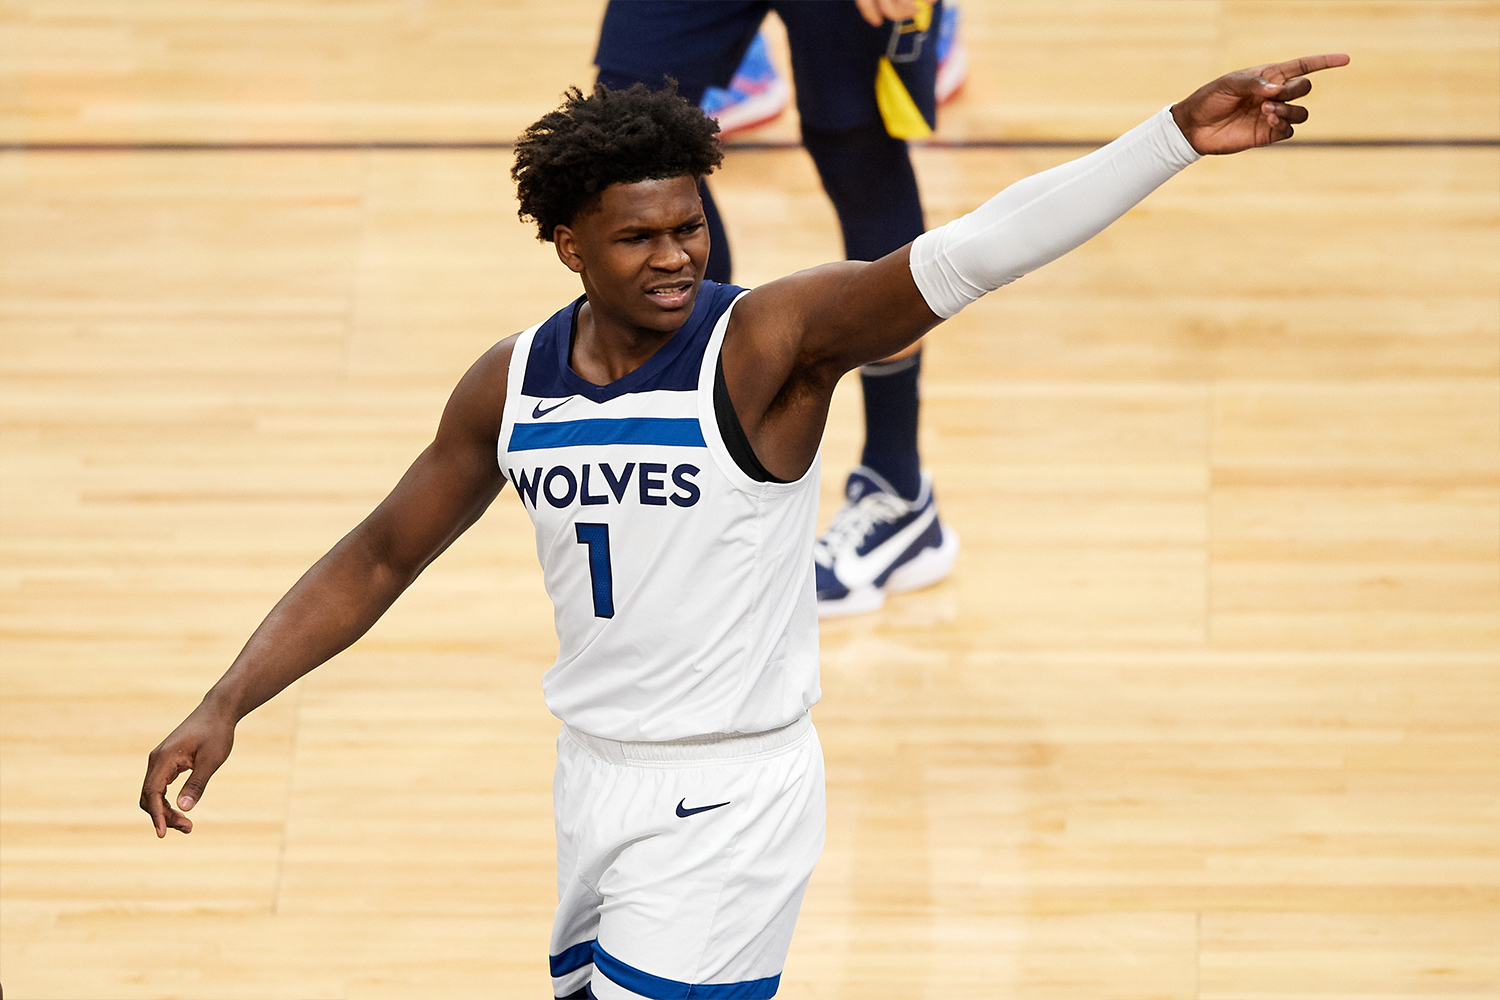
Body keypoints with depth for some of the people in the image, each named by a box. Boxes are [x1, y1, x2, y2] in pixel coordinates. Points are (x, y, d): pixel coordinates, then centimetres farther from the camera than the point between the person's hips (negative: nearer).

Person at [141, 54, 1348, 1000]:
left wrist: (1176, 135, -40)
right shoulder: (513, 384, 0)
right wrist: (225, 705, 2)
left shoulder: (769, 342, -16)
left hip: (730, 796, -6)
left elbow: (969, 255, -28)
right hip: (594, 777, 6)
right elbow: (378, 558, 11)